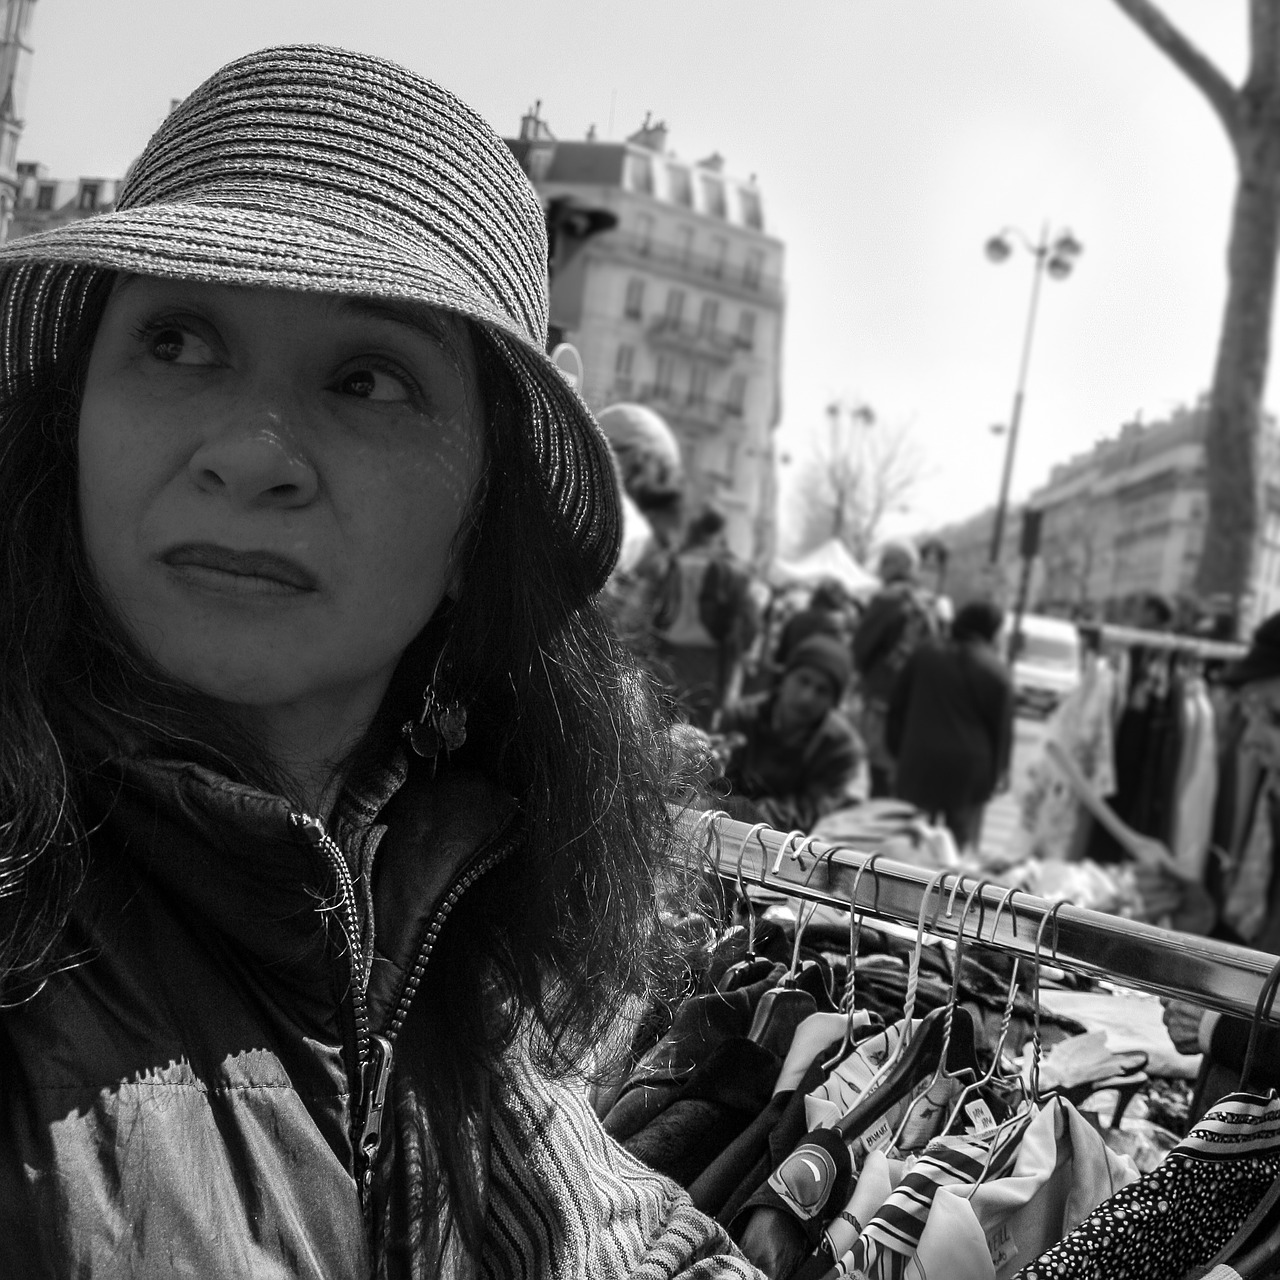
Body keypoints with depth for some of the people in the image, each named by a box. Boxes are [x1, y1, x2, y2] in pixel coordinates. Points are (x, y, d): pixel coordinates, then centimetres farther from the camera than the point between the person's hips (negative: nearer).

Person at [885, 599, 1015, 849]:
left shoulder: (925, 655, 5)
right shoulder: (996, 671, -6)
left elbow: (897, 707, 10)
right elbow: (1002, 726, -2)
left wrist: (897, 752, 17)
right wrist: (998, 772, 10)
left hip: (919, 762, 3)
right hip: (969, 768, -2)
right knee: (963, 839, 7)